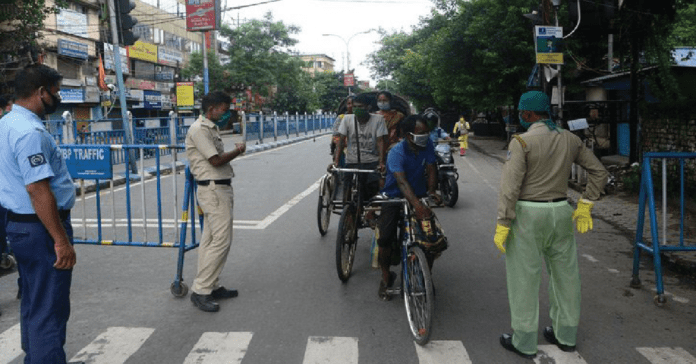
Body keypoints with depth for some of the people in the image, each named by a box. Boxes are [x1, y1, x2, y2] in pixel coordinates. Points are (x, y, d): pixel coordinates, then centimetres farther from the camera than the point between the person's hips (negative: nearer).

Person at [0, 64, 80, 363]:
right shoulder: (31, 132, -21)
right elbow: (38, 190, -26)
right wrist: (61, 240, -24)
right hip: (40, 228, -11)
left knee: (33, 303, 21)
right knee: (49, 309, -2)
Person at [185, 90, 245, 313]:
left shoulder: (210, 128, 19)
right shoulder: (199, 130, -13)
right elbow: (216, 160, -17)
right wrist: (238, 151, -5)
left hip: (219, 188, 10)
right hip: (214, 189, -10)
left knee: (210, 240, 12)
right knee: (221, 240, -12)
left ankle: (211, 287, 20)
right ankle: (200, 291, -7)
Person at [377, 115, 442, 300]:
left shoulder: (427, 144, -7)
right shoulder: (396, 152, -23)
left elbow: (431, 169, -3)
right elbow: (402, 181, -35)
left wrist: (431, 191, -23)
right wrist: (416, 204, -50)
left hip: (419, 196, 4)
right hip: (395, 197, -4)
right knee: (385, 239, -20)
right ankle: (386, 277, 5)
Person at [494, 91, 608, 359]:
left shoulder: (522, 142, -13)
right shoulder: (570, 139, 6)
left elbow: (510, 186, -18)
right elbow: (599, 172, 10)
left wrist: (502, 225, -15)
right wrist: (585, 205, 12)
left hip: (528, 214, -6)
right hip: (561, 212, 6)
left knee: (525, 278, 4)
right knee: (565, 274, 17)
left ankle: (524, 342, 14)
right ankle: (565, 336, 32)